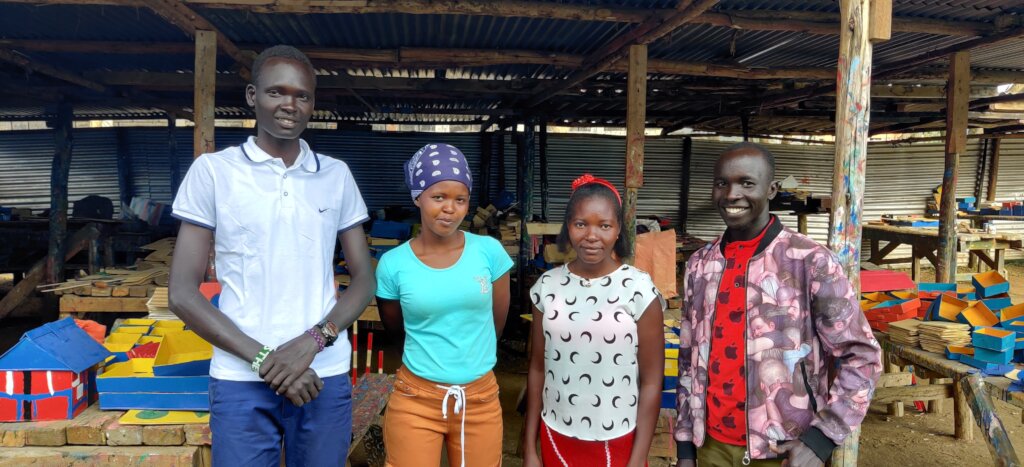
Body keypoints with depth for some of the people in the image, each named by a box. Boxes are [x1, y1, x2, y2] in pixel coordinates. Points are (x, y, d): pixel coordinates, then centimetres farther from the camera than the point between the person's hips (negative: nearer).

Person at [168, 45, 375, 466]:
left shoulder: (337, 175, 6)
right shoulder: (213, 170, -1)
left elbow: (364, 279, 6)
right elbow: (183, 294, -3)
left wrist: (313, 341, -10)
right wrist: (263, 358, -11)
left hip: (325, 376, 2)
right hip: (241, 380, -2)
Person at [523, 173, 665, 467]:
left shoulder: (640, 289, -12)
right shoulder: (547, 286, -4)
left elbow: (651, 382, -8)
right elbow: (538, 369, 3)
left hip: (617, 443, -2)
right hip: (556, 439, 3)